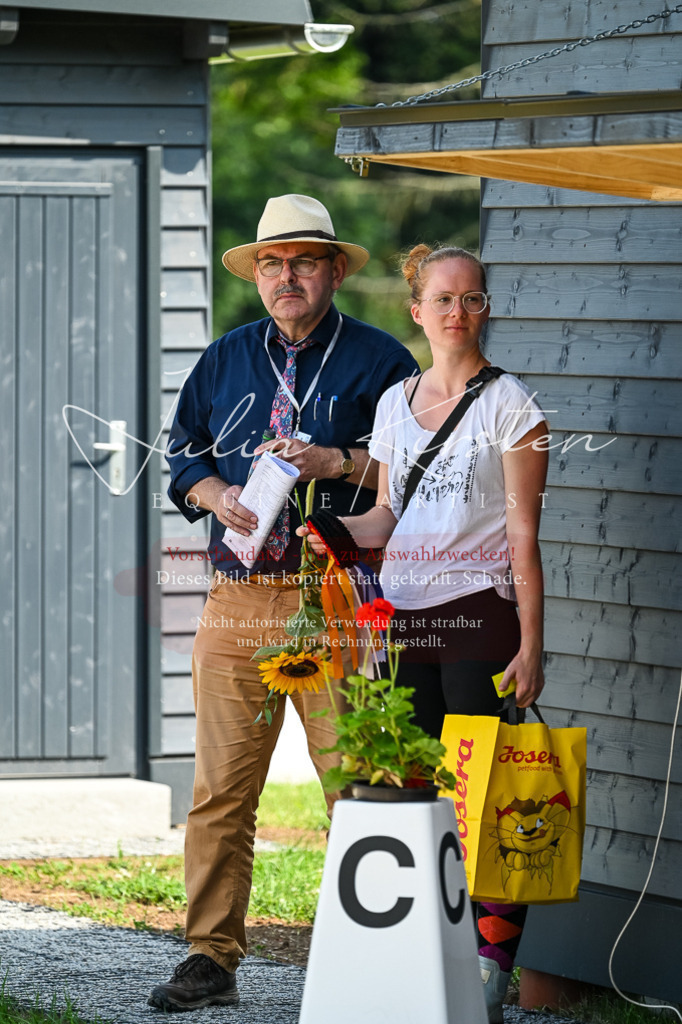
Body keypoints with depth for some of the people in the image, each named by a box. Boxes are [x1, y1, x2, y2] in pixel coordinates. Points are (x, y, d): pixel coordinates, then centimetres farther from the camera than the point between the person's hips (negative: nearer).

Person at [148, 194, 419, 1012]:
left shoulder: (378, 360, 5)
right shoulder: (225, 362, 17)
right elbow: (182, 455, 20)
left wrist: (334, 463, -12)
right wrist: (217, 495, 0)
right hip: (237, 605, 3)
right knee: (220, 791, 1)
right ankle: (211, 959, 6)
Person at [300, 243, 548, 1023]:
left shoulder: (508, 404, -1)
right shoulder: (394, 403, 14)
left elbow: (523, 535, -4)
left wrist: (530, 644, -10)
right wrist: (332, 528, -3)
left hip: (480, 614, -5)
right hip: (404, 616, 5)